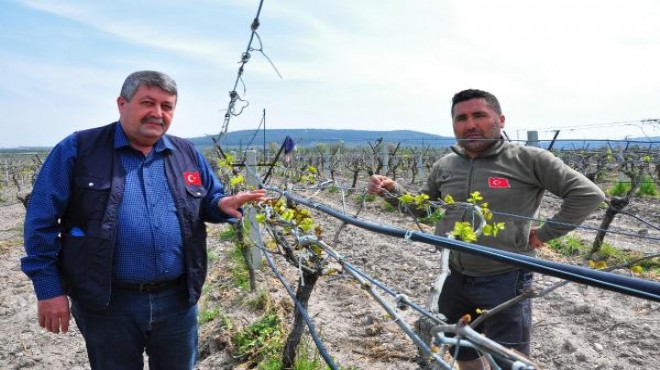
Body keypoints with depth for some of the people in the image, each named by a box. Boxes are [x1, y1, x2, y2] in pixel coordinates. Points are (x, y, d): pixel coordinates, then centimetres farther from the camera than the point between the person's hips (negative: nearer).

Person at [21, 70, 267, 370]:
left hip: (178, 299, 3)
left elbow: (208, 202, 14)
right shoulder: (77, 150, -6)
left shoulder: (187, 153, 5)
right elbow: (42, 221, -5)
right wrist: (49, 288, -7)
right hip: (106, 303, -3)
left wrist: (221, 205, -10)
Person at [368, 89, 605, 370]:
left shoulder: (528, 160, -13)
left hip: (505, 281, -5)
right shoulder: (445, 165, 3)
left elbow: (588, 194, -12)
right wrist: (391, 190, 0)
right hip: (456, 278, 6)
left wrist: (544, 234, -12)